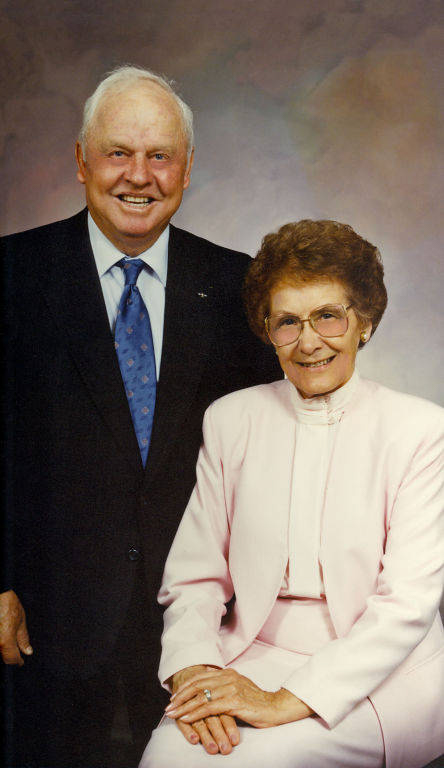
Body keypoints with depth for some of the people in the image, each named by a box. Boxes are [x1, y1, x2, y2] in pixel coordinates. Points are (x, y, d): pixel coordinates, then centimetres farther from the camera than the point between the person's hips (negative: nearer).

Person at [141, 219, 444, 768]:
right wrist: (192, 670, -16)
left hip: (384, 679, -2)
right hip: (253, 657, 2)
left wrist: (287, 701, -20)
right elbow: (194, 577, 4)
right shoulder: (229, 420, 6)